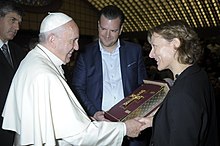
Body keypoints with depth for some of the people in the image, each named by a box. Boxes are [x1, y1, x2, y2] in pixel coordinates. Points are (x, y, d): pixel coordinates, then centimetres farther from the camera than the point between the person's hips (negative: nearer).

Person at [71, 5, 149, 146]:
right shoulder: (85, 54, 0)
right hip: (98, 124, -1)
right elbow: (77, 88, 0)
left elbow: (143, 85, 7)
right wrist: (93, 113, -13)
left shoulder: (135, 50, 4)